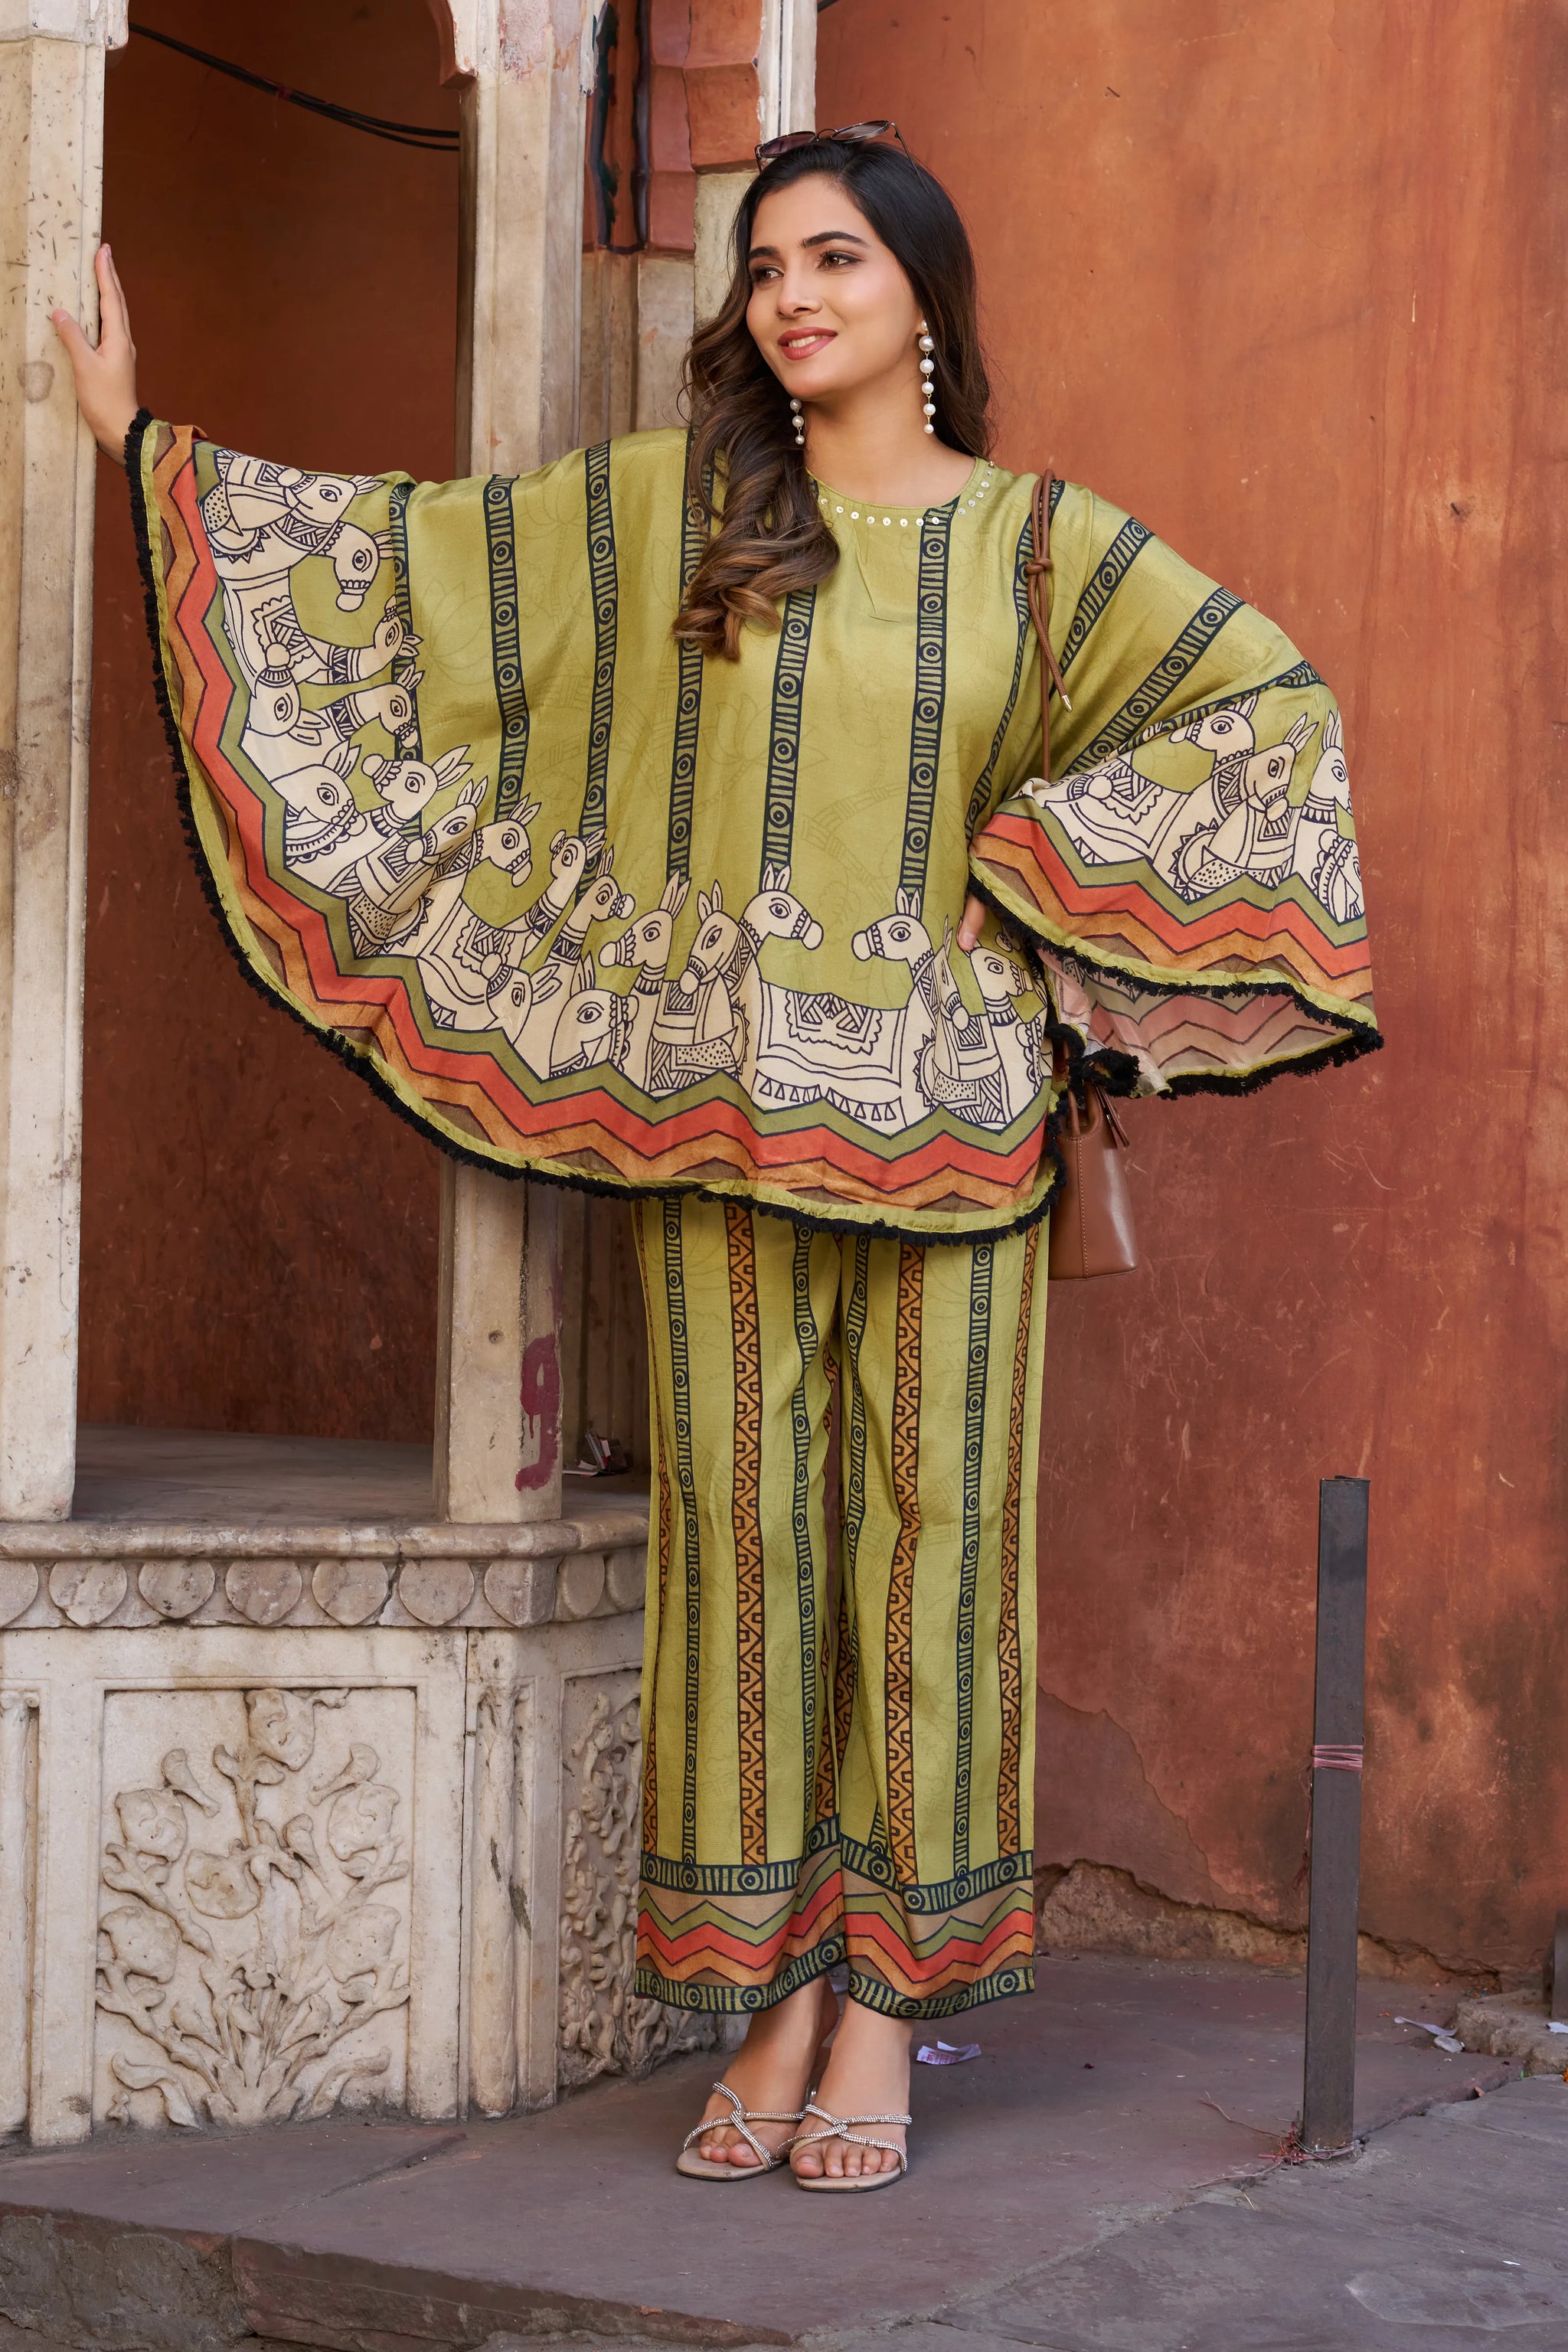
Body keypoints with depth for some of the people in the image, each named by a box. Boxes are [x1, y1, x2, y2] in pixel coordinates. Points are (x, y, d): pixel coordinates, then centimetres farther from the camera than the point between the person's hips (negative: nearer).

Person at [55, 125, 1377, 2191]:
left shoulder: (1039, 542, 6)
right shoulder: (665, 507, 9)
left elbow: (1272, 700, 4)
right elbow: (406, 552, 11)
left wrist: (1025, 859, -3)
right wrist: (149, 446, 9)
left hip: (943, 1115, -1)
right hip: (719, 1109, 1)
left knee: (930, 1529, -1)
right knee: (741, 1524, 1)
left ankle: (886, 2009, 7)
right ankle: (774, 1996, 10)